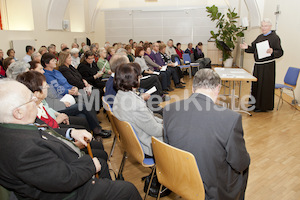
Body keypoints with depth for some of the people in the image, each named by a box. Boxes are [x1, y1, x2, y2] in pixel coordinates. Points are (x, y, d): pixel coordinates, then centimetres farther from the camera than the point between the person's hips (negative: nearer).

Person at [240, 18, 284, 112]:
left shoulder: (275, 37, -8)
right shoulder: (260, 37, 13)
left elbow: (280, 52, -12)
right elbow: (253, 48, 18)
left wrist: (272, 52, -31)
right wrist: (247, 47, -1)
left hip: (267, 65, -7)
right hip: (258, 65, 7)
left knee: (265, 85, -1)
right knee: (255, 84, 13)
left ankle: (264, 106, 11)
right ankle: (255, 104, 27)